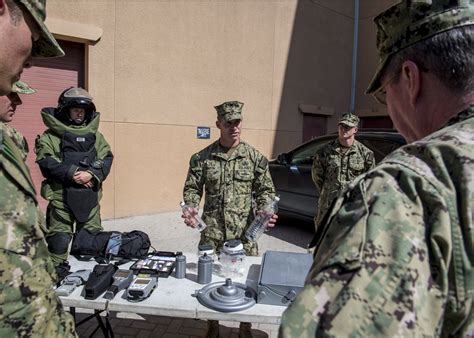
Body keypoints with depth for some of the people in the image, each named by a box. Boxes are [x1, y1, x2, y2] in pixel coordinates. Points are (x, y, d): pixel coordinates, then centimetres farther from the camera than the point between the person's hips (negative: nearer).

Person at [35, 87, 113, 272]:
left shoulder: (95, 135, 10)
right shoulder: (51, 135, 0)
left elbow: (106, 159, 2)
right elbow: (46, 161, -11)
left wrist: (91, 174, -15)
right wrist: (73, 173, -17)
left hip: (90, 195, 4)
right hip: (61, 195, -3)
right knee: (59, 238, 2)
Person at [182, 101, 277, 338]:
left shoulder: (255, 157, 0)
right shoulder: (202, 158, 1)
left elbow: (265, 190, 3)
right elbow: (192, 188, 6)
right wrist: (191, 208, -13)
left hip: (244, 232, 0)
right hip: (211, 232, 1)